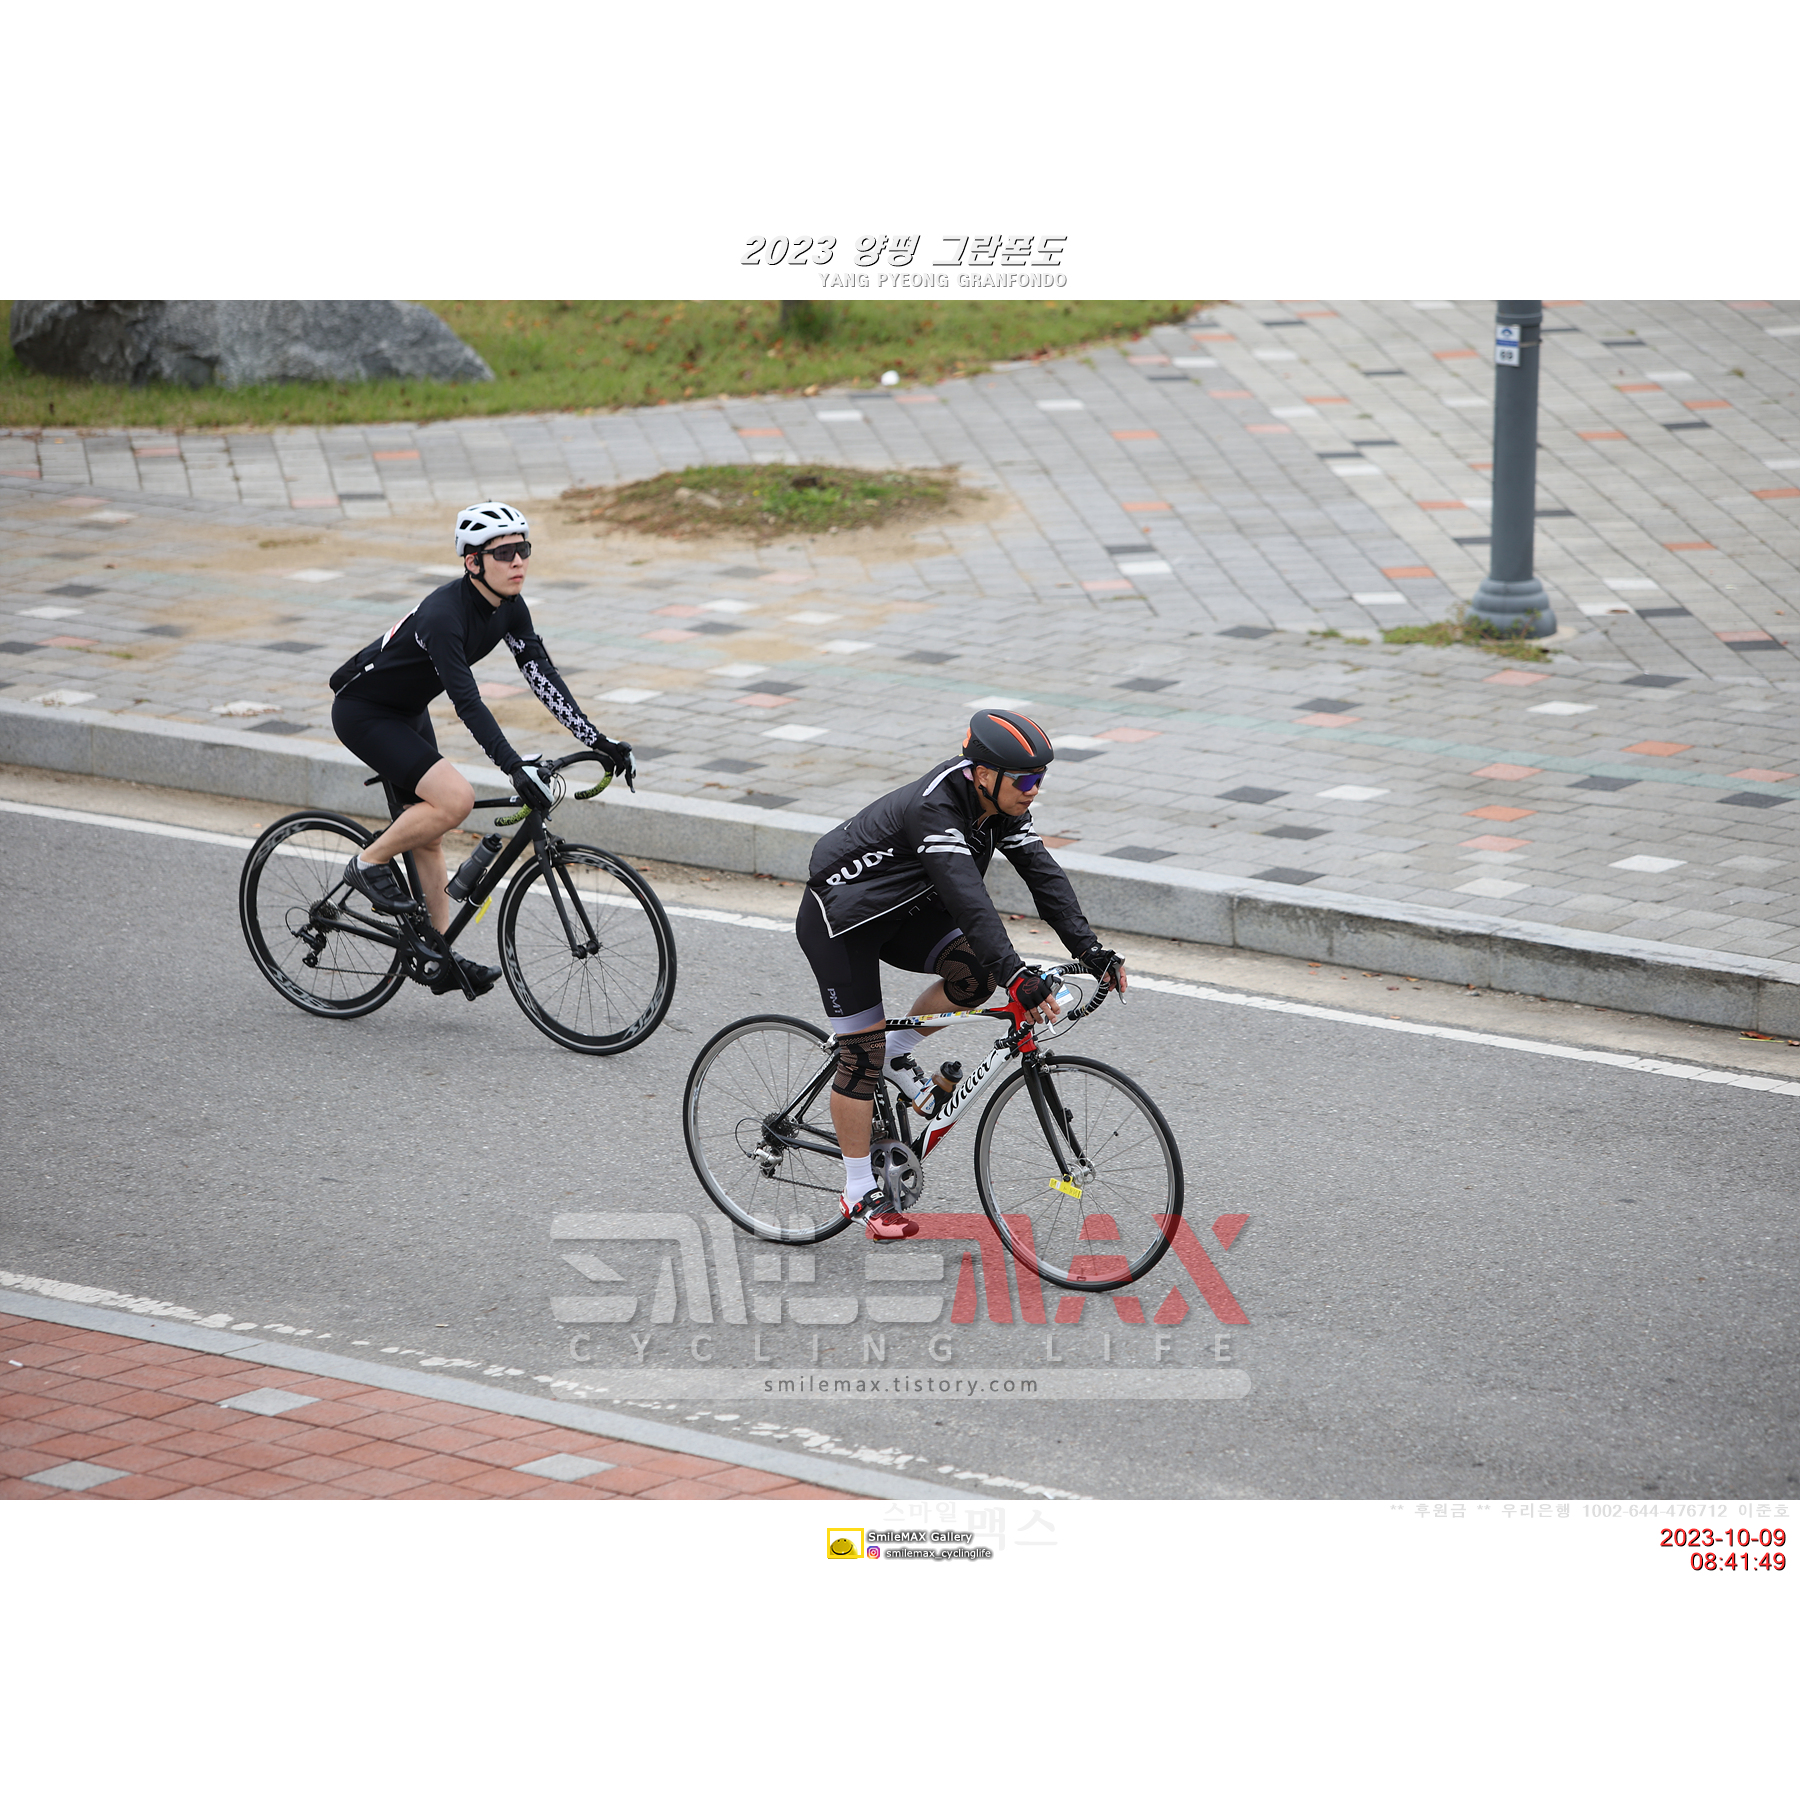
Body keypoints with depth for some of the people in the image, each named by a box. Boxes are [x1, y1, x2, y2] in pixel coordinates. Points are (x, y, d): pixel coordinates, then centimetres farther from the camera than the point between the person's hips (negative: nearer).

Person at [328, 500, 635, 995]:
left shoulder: (509, 607, -7)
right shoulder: (444, 615, -32)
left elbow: (542, 673, -9)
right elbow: (467, 701, -39)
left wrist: (598, 741, -17)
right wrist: (516, 766, -47)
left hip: (407, 712, 9)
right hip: (363, 712, -9)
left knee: (427, 835, 10)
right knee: (454, 798, -24)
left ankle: (443, 962, 15)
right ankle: (370, 864, -4)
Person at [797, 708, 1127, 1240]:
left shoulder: (1000, 805, -10)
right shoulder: (934, 808, -35)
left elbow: (1043, 874, -10)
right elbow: (968, 899, -44)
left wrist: (1093, 954, -19)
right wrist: (1016, 977, -52)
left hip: (902, 908, 8)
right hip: (840, 919, -8)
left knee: (974, 974, -14)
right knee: (861, 1054, -5)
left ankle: (898, 1055, 10)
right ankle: (859, 1191, 8)